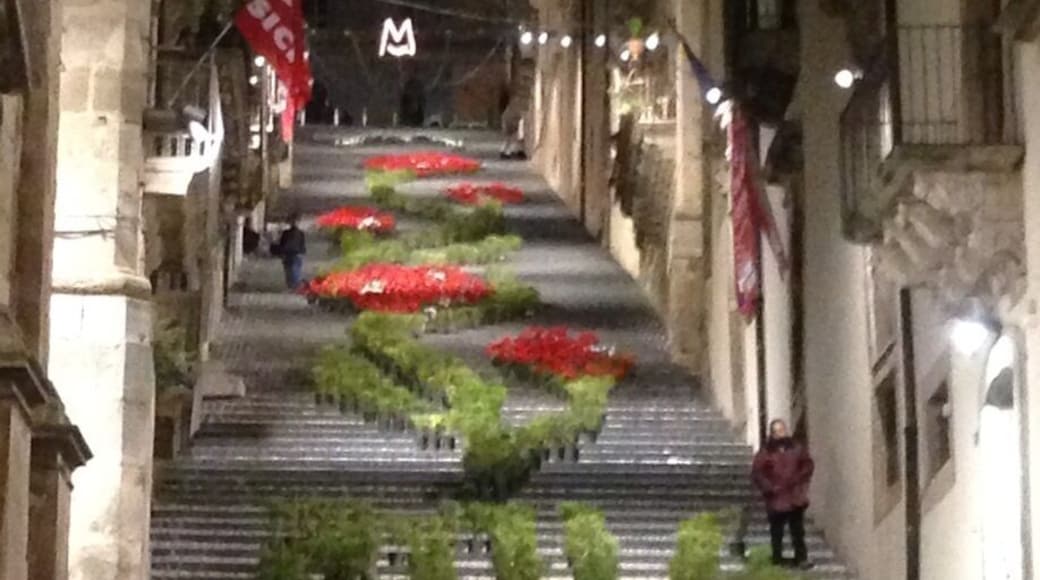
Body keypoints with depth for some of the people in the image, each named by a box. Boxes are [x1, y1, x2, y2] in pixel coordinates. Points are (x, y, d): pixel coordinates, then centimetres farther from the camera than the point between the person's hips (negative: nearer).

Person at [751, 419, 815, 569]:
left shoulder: (796, 448, 5)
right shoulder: (765, 452, -3)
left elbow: (808, 465, 11)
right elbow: (757, 474, -4)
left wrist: (800, 479, -3)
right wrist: (769, 488, -13)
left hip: (796, 498, 2)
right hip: (776, 499, -2)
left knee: (798, 531, 6)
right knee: (777, 532, 6)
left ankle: (801, 558, 11)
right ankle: (777, 560, 14)